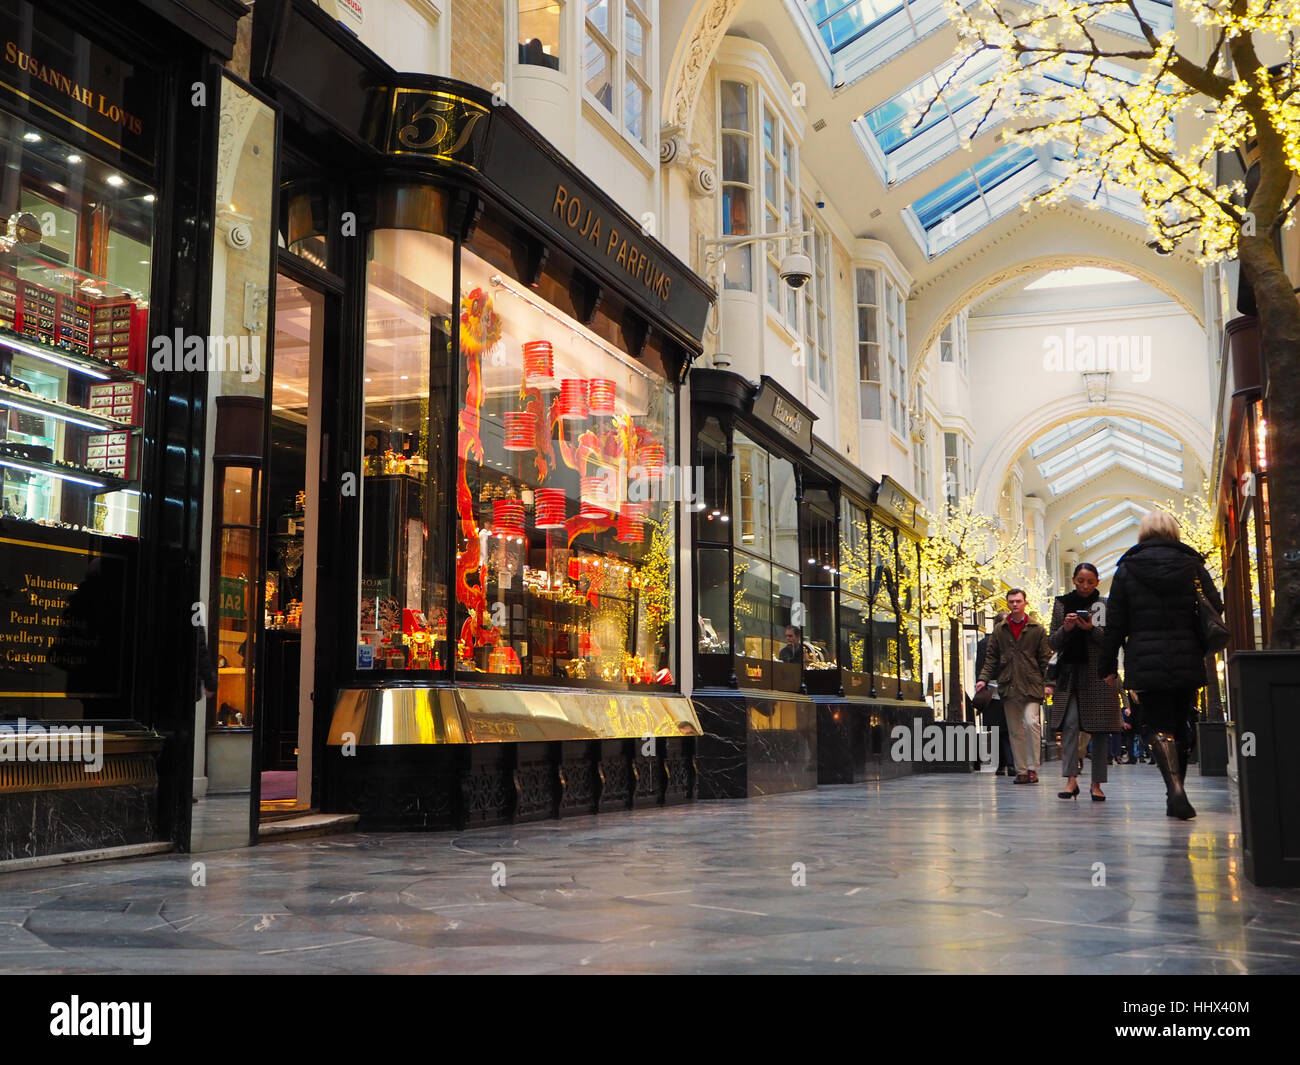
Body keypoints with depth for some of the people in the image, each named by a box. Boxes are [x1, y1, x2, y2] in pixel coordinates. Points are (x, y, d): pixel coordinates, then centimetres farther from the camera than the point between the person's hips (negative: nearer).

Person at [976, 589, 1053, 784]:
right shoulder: (999, 630, 12)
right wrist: (984, 679, 0)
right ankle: (1021, 771, 10)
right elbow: (992, 657, 12)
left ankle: (1032, 768, -9)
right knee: (1015, 731, 5)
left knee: (1031, 722, -18)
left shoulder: (1037, 629, 6)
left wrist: (1048, 683, -4)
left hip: (1031, 685, -3)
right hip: (1008, 686, 3)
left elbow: (1045, 658, 5)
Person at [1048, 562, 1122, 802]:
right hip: (1070, 671, 1)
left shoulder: (1105, 605, 5)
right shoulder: (1062, 604, 9)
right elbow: (1052, 643, 9)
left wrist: (1092, 629, -15)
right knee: (1070, 723, -12)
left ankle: (1097, 783, 5)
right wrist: (1065, 629, -11)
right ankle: (1071, 779, -15)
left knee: (1100, 728, 0)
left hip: (1099, 673, -1)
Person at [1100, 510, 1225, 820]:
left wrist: (1108, 666, 5)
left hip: (1144, 664, -2)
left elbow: (1115, 624, 0)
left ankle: (1175, 789, -23)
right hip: (1187, 664, 2)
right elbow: (1215, 611, 6)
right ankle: (1176, 799, 22)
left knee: (1158, 727, -1)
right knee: (1181, 726, 14)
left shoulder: (1126, 570, 1)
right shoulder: (1193, 566, 4)